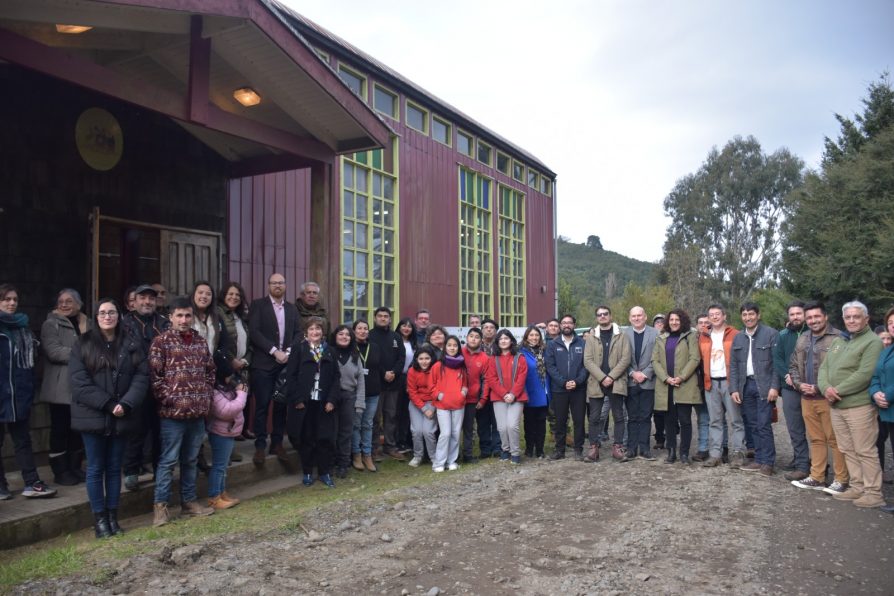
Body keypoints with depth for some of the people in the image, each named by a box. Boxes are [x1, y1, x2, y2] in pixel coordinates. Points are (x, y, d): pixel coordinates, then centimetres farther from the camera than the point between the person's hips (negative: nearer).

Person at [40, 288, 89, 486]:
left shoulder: (86, 324, 15)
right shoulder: (51, 324, -3)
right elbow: (53, 351, -17)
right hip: (61, 387, -5)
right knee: (60, 429, 1)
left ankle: (75, 468, 22)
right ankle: (60, 471, 10)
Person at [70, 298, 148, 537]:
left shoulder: (131, 344, 5)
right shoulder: (82, 345, -1)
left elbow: (141, 376, -2)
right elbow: (80, 382, -10)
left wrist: (126, 404, -16)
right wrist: (107, 404, -17)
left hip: (122, 417, 2)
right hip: (93, 416, -2)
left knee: (114, 467, 11)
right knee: (96, 468, 6)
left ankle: (113, 516, 20)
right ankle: (99, 518, 16)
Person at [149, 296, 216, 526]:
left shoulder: (201, 342, 10)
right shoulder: (161, 342, -5)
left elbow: (210, 371, 17)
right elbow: (154, 375, -10)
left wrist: (206, 396, 8)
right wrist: (167, 399, -13)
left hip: (198, 412, 5)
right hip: (172, 412, -5)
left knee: (191, 460, 14)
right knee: (168, 460, 1)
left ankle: (188, 501, 25)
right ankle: (161, 505, 12)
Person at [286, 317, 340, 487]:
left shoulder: (328, 350, 9)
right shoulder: (299, 348, -1)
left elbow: (335, 377, 6)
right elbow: (291, 375, -6)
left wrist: (331, 399, -4)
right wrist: (297, 399, -12)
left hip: (324, 402, 2)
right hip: (304, 402, -2)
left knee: (326, 438, 3)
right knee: (306, 439, 6)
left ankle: (325, 472, 17)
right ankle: (307, 473, 20)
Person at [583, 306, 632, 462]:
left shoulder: (621, 336, 5)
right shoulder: (592, 337, 8)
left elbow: (625, 358, -4)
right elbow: (588, 361, -1)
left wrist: (611, 377, -13)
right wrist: (602, 377, -13)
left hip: (616, 382, -1)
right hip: (596, 383, 1)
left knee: (619, 416, 3)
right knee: (594, 417, 3)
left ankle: (617, 447, 11)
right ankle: (594, 448, 8)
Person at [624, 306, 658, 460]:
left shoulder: (655, 333, 1)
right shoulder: (624, 334, 4)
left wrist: (645, 374, -10)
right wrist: (633, 373, -9)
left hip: (648, 382, -1)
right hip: (631, 382, 1)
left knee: (645, 417, 3)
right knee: (632, 417, 5)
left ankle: (644, 449, 8)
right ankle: (631, 448, 9)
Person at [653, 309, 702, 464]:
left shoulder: (690, 336, 5)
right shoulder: (661, 339, 15)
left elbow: (695, 358, -5)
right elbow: (655, 360, 7)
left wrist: (681, 377, -14)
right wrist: (666, 378, -8)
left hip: (685, 386, -3)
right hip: (665, 386, 3)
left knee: (685, 420, -2)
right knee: (669, 420, 6)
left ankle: (684, 453, 7)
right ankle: (671, 452, 13)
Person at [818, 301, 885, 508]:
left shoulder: (872, 342, -8)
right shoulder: (838, 341, 17)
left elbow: (865, 374, -19)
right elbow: (824, 368, 12)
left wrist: (838, 390, -15)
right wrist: (826, 388, -7)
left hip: (859, 406, -8)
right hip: (836, 406, 8)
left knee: (865, 451, -2)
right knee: (848, 450, 12)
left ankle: (873, 492, 7)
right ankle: (857, 487, 21)